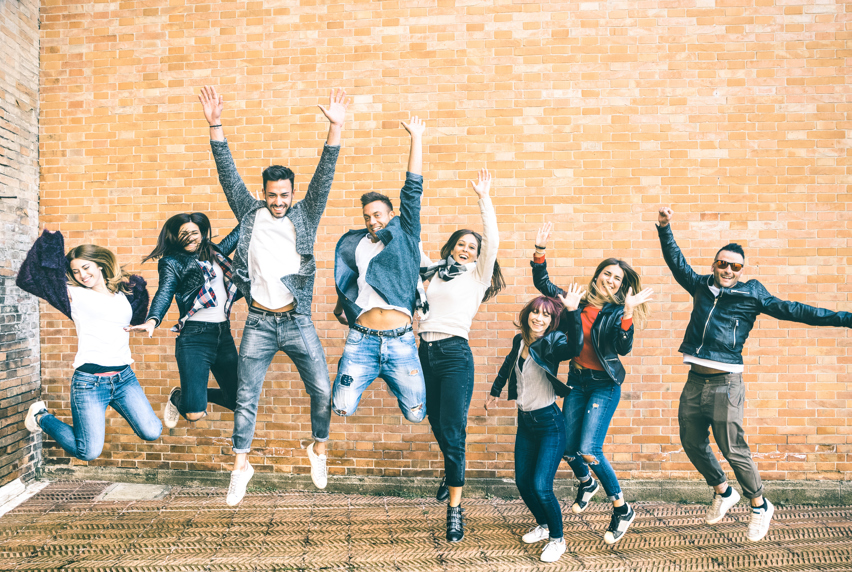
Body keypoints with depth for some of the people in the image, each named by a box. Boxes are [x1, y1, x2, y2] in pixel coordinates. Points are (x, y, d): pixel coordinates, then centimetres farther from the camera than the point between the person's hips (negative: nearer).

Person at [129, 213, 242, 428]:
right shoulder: (172, 262, 1)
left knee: (238, 401, 8)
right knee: (194, 413, -11)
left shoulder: (214, 252, 15)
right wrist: (152, 320, -32)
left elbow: (237, 234, 29)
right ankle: (178, 397, 25)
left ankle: (196, 394, 35)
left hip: (224, 334, 6)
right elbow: (164, 293, -15)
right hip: (195, 336, -5)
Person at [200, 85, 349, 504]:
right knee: (245, 398, 8)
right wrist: (215, 125, -7)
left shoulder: (305, 216, 5)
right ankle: (241, 466, 25)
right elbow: (228, 174, 1)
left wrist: (335, 128, -15)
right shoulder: (250, 214, 6)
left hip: (298, 321, 0)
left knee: (322, 391, -1)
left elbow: (324, 177, -5)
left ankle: (319, 449, 25)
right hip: (259, 323, 1)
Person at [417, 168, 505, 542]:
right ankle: (453, 472, 46)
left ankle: (454, 509, 4)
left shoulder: (477, 275, 4)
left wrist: (484, 199, -8)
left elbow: (493, 241, -8)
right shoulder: (433, 273, 16)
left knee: (453, 431, -8)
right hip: (426, 351, 5)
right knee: (436, 424, 17)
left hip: (455, 353, -5)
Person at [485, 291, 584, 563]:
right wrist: (494, 392, 28)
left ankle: (557, 539, 14)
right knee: (522, 482, 12)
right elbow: (508, 365, 23)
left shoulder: (552, 342, -15)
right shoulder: (519, 341, 3)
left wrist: (572, 311, -50)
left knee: (541, 485, -11)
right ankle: (543, 525, 37)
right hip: (525, 421, 6)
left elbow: (574, 347, -39)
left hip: (549, 423, -6)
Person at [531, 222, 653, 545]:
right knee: (567, 448, 7)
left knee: (588, 449, -15)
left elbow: (623, 348, -22)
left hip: (604, 385, -4)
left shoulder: (618, 313, -7)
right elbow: (542, 284, 5)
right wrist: (540, 250, -6)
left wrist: (628, 311, -32)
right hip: (577, 381, 4)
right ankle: (586, 483, 42)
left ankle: (622, 509, 7)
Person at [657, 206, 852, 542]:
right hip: (695, 381, 4)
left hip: (725, 384, -4)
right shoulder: (701, 286, 11)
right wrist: (664, 229, 12)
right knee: (692, 443, 11)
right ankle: (723, 492, 35)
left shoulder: (752, 295, 3)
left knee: (733, 448, -4)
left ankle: (759, 505, 20)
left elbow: (792, 311, 2)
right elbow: (677, 262, 17)